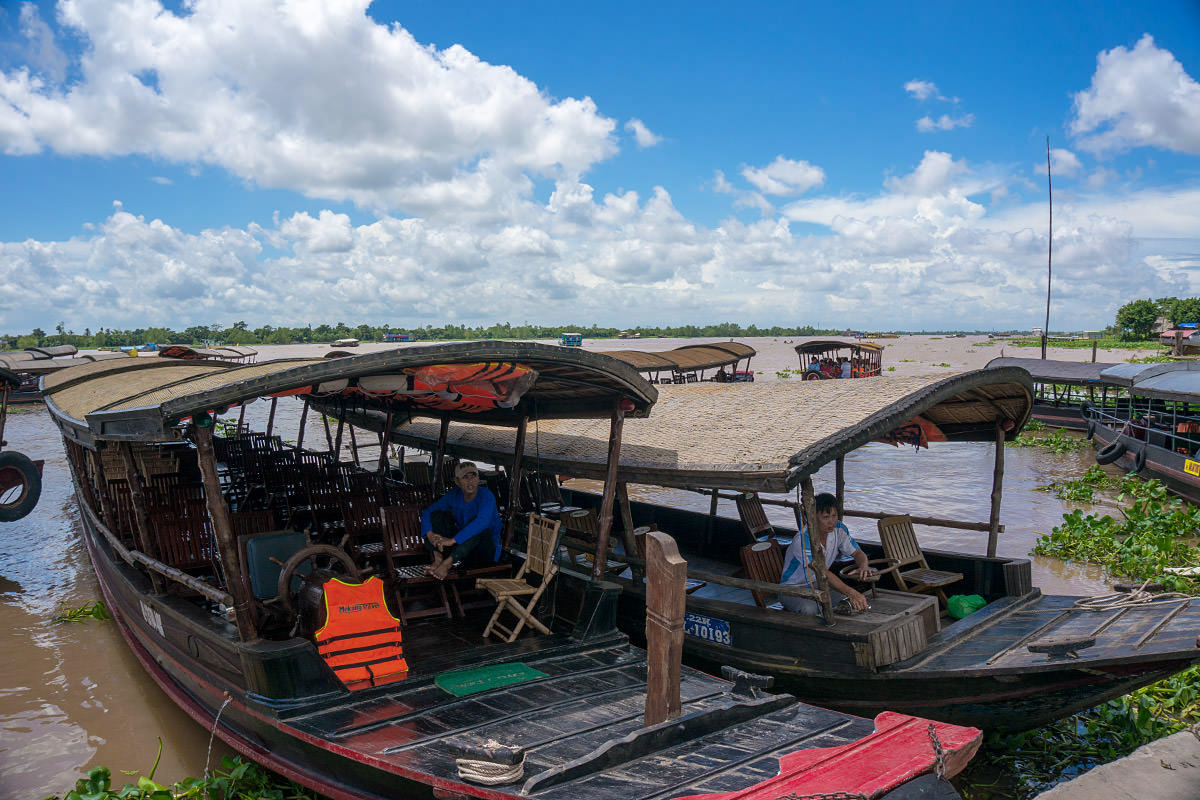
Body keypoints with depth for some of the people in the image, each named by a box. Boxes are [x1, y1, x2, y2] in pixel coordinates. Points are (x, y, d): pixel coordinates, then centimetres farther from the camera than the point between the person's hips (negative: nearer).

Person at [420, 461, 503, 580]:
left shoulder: (486, 495, -18)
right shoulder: (454, 495, -1)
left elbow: (483, 521, -37)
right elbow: (427, 512, 0)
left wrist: (452, 540, -43)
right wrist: (430, 534, -22)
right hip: (460, 545, 5)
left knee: (478, 526, -35)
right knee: (436, 514, -8)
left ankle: (448, 562, -34)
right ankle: (438, 559, -24)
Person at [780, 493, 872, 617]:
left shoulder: (838, 528, -8)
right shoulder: (802, 540, -29)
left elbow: (858, 553, 2)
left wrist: (863, 565, -24)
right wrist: (851, 593, -48)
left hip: (818, 584, 6)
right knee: (810, 609, -39)